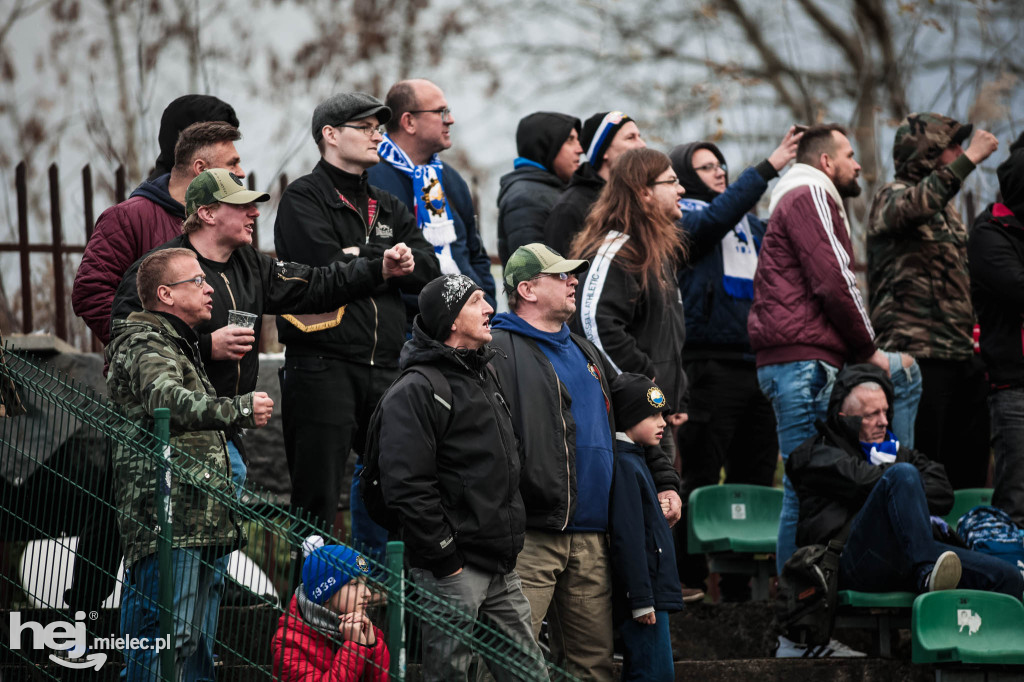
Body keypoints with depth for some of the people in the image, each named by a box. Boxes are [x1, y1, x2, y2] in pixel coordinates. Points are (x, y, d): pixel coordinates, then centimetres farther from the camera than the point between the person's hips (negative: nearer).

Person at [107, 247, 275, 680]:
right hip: (166, 522, -10)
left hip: (197, 526, 10)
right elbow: (166, 400, -31)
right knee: (167, 636, -16)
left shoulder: (180, 345, 26)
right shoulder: (145, 345, -9)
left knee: (196, 642, 8)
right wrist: (238, 410, -38)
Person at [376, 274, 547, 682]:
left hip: (502, 570, 9)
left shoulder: (485, 377, 17)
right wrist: (445, 560, -18)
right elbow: (407, 487, -20)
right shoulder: (415, 391, -12)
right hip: (452, 571, -9)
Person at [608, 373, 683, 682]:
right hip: (644, 594, -11)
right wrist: (642, 600, -22)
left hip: (652, 591, 11)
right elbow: (627, 539, -20)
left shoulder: (634, 462, 18)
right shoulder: (624, 466, -15)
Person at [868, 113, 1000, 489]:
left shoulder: (946, 207, 22)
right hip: (918, 356, -9)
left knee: (969, 468, 7)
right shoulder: (892, 195, -4)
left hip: (962, 355, 9)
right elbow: (910, 208, -30)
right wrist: (969, 160, -31)